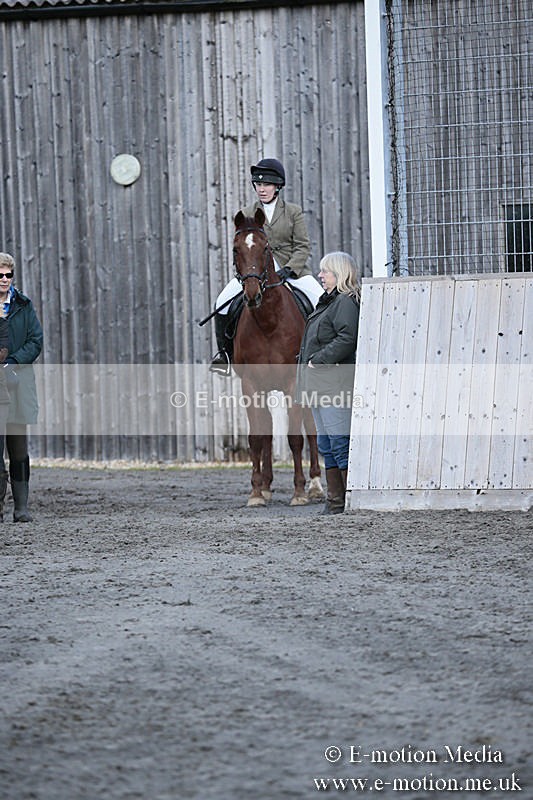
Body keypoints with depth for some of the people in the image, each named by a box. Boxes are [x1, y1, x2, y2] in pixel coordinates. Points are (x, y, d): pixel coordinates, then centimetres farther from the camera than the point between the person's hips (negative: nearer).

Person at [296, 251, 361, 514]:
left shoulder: (346, 303, -11)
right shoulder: (327, 302, 21)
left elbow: (346, 340, -23)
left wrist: (319, 360, -20)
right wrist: (305, 364, 13)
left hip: (335, 384, -11)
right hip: (320, 387, 11)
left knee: (340, 443, -9)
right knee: (327, 445, 12)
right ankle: (334, 500, 15)